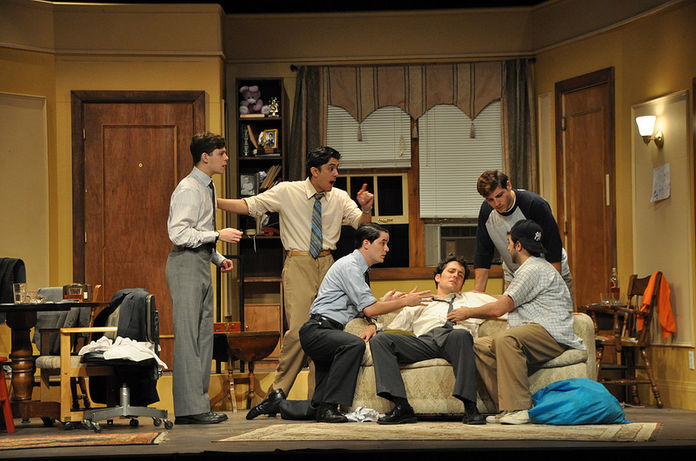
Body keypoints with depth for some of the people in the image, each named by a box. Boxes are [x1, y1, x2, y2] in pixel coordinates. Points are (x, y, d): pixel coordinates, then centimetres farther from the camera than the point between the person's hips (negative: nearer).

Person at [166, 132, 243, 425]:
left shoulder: (207, 188, 17)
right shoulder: (188, 190, -13)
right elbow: (178, 233, -22)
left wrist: (218, 258, 13)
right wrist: (218, 235, -19)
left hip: (202, 264, 10)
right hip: (186, 267, -10)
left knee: (203, 335, 10)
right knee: (188, 336, -9)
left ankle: (197, 404, 14)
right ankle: (190, 408, -10)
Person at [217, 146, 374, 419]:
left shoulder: (339, 198, 10)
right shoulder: (287, 192, 0)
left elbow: (361, 224, 7)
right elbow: (249, 205, 1)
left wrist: (366, 209, -14)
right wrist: (214, 202, -10)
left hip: (327, 265, 4)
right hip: (298, 265, -4)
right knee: (299, 329, -17)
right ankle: (278, 392, -8)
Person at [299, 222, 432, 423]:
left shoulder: (361, 269, 20)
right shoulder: (349, 265, -11)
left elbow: (365, 309, 20)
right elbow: (368, 309, -17)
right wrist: (405, 302, -9)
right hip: (317, 330, -11)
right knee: (354, 344, -33)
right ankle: (328, 407, -35)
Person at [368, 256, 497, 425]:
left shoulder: (473, 299, 38)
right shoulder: (421, 305, 39)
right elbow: (395, 325, 28)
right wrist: (374, 326, 9)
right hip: (424, 340, 2)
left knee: (461, 335, -41)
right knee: (379, 340, -25)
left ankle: (470, 408, -47)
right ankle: (402, 407, -36)